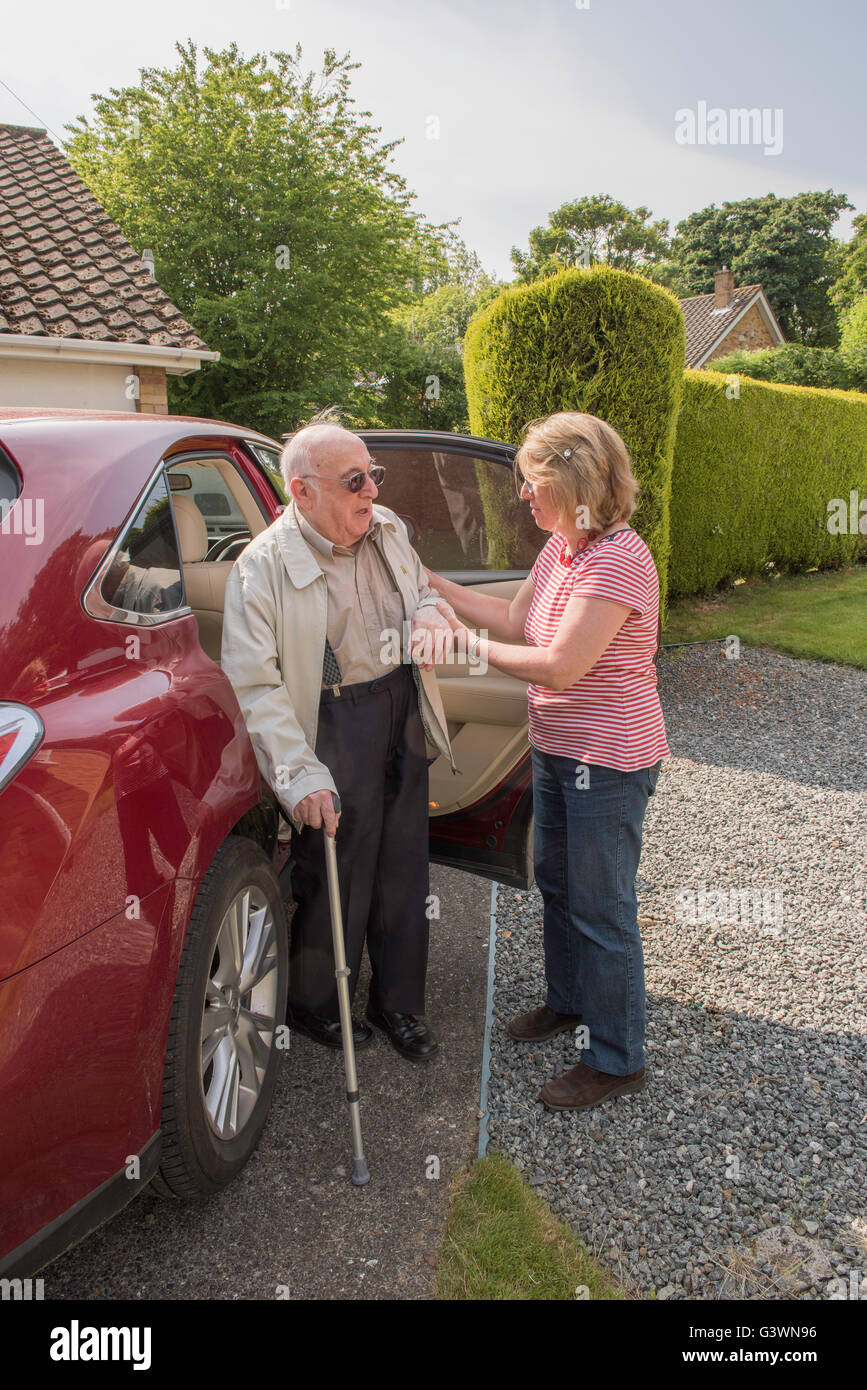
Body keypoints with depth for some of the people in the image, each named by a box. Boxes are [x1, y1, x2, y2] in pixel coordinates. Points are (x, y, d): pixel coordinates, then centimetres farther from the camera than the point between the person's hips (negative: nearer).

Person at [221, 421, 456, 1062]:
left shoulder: (389, 531, 4)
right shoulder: (263, 567, -16)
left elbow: (423, 591, 21)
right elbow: (253, 684, -19)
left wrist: (428, 616, -5)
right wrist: (299, 774, -26)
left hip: (403, 721, 6)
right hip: (334, 734, -6)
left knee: (403, 871, 15)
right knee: (334, 877, 5)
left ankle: (398, 1002, 35)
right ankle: (314, 1004, 32)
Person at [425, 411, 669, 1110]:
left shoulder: (618, 559, -24)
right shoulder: (559, 548, 5)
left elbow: (560, 665, -27)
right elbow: (513, 617, 14)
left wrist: (463, 641, -18)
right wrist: (430, 582, 9)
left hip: (609, 760, -9)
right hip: (557, 749, 9)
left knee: (601, 906, 3)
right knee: (556, 880, 23)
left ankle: (617, 1059, 21)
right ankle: (569, 1000, 45)